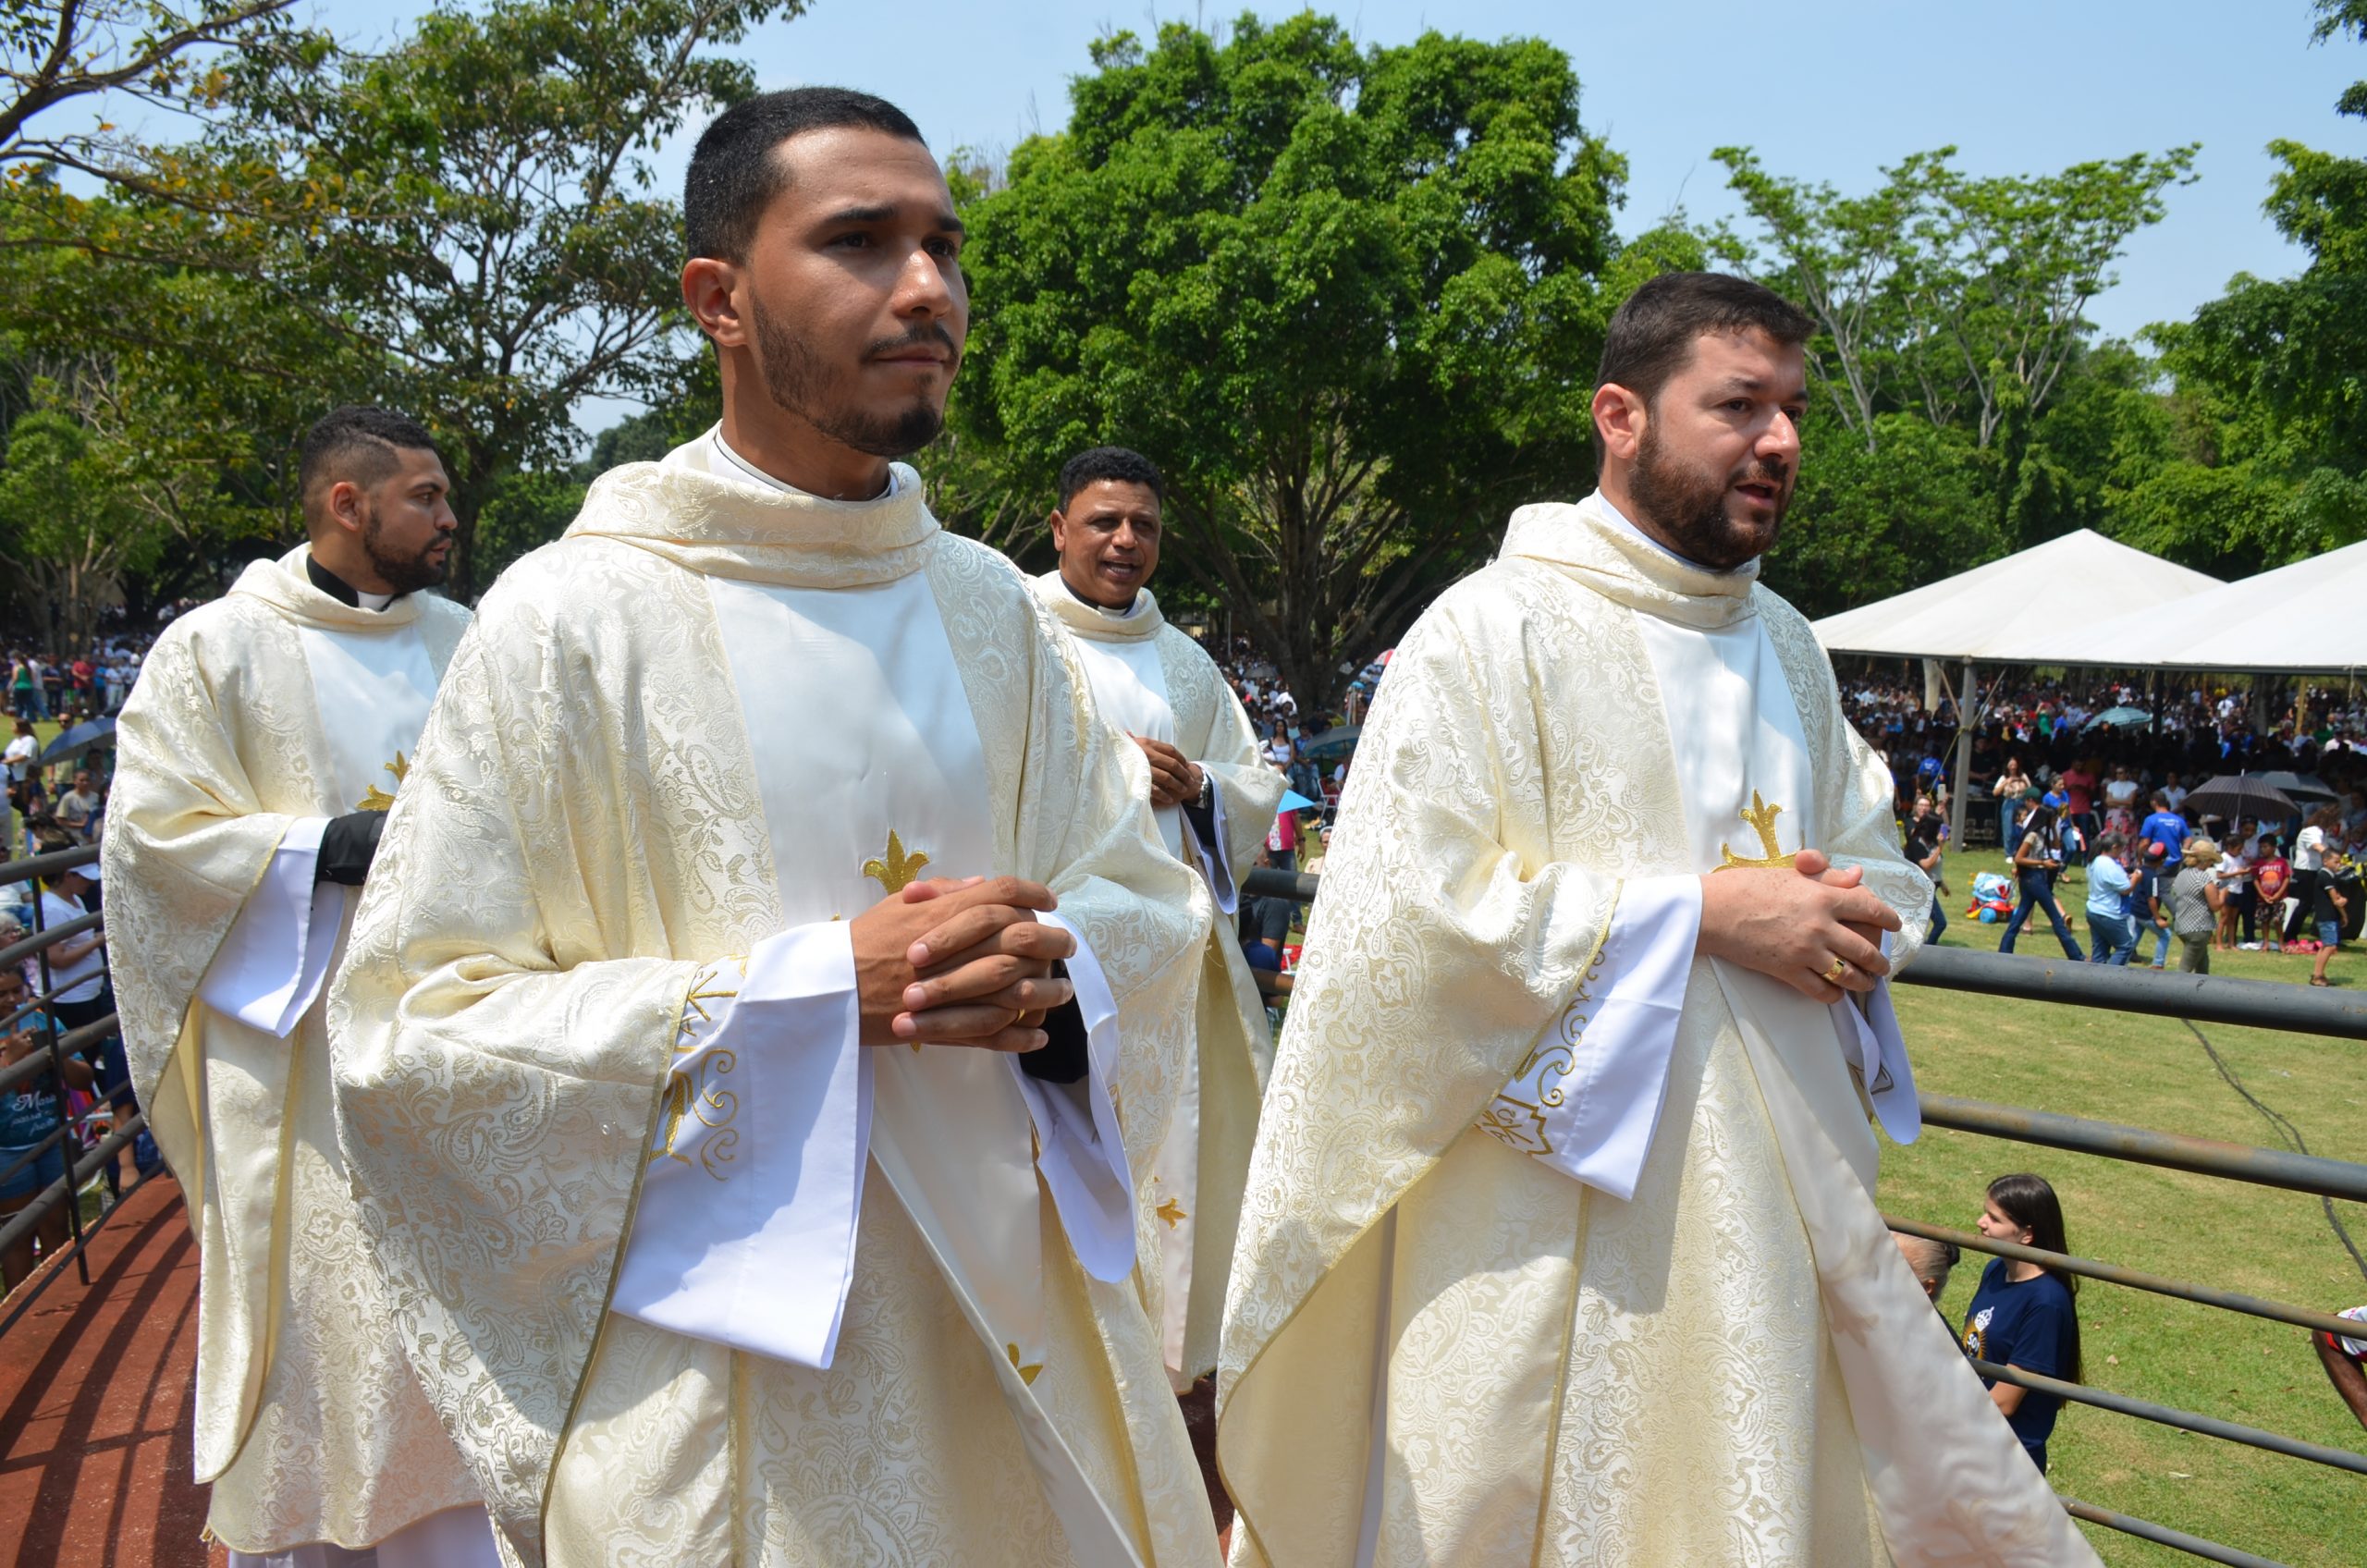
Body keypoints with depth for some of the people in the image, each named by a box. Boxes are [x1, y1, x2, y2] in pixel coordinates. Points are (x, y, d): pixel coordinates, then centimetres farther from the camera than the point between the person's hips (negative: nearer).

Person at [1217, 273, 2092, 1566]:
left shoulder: (1785, 647, 13)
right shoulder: (1493, 631, -12)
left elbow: (1879, 857, 20)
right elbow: (1415, 911, -20)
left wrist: (1855, 912, -5)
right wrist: (1704, 912, -19)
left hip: (1781, 1201, 7)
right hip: (1562, 1230, -7)